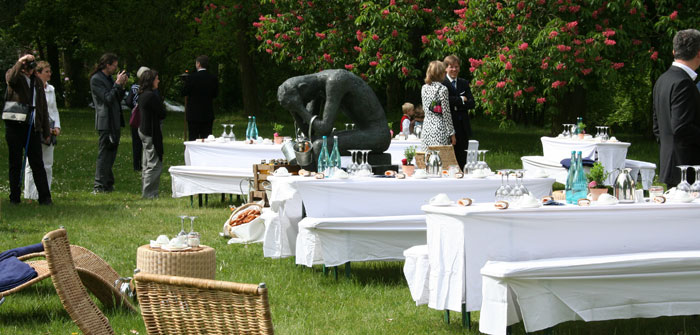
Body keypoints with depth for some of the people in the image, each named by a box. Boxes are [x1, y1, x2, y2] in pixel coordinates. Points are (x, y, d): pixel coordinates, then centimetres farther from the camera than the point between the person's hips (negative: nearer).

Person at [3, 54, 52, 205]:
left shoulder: (37, 81, 17)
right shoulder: (13, 75, 3)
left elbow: (43, 107, 19)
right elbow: (11, 78, -25)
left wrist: (46, 131, 17)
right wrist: (21, 61, -21)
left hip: (33, 128, 3)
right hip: (15, 126, -3)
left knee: (37, 164, 0)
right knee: (15, 164, 3)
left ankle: (45, 197, -1)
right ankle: (15, 197, 8)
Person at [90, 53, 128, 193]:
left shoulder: (109, 78, 18)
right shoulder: (96, 79, -10)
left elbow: (118, 99, 20)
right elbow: (107, 99, -18)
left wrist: (122, 86, 7)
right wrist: (118, 84, -14)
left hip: (115, 122, 9)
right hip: (106, 122, -9)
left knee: (111, 154, 12)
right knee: (104, 154, -9)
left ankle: (108, 184, 18)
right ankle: (100, 186, -7)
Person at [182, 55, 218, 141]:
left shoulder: (191, 77, -12)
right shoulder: (213, 78, -1)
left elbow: (184, 93, -6)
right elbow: (215, 94, 7)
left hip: (194, 114, -4)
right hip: (208, 114, 4)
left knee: (193, 139, 0)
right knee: (206, 138, 7)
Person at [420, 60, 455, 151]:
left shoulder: (424, 88, 8)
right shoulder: (442, 89, -10)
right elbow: (446, 113, -9)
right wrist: (451, 133, -4)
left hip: (427, 128, 6)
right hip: (440, 129, -6)